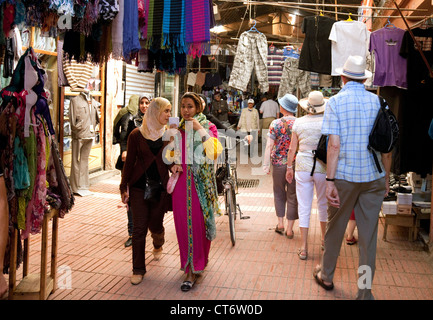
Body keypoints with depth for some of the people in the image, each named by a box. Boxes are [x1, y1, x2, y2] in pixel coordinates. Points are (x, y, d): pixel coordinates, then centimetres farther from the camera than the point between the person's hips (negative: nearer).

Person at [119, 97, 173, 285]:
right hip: (139, 187, -1)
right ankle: (138, 270, 14)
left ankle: (158, 245, 48)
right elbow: (129, 162, 0)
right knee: (139, 229, 0)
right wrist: (124, 187, -1)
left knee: (155, 225, 11)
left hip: (160, 188, 2)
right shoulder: (137, 134, -3)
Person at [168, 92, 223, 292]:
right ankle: (191, 265, 20)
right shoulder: (176, 128, 13)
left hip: (200, 181, -3)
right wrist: (173, 165, 1)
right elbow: (169, 154, 22)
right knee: (183, 222, 4)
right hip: (181, 180, 3)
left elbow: (215, 150, -14)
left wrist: (200, 130, -15)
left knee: (198, 222, -3)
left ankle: (193, 270, 5)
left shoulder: (208, 126, 3)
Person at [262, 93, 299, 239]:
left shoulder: (275, 123, -6)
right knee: (293, 196, 8)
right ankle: (289, 229, 11)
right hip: (296, 164, 1)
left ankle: (280, 224, 18)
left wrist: (265, 164, -6)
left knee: (279, 193, 18)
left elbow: (269, 145, -9)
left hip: (278, 163, 0)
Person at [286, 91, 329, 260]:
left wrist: (289, 167, 14)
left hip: (303, 168, 1)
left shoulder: (299, 122, -2)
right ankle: (325, 239, 36)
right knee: (323, 205, 18)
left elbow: (292, 148, 3)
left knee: (304, 208, 5)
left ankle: (303, 247, 8)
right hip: (323, 168, 0)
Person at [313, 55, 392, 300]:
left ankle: (326, 276, 32)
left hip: (344, 176, -2)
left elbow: (335, 144, -13)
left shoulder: (336, 101, -5)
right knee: (369, 234, 7)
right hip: (374, 176, 2)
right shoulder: (378, 101, 4)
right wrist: (387, 177, 14)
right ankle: (365, 291, 16)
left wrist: (330, 180, -12)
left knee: (335, 228, 14)